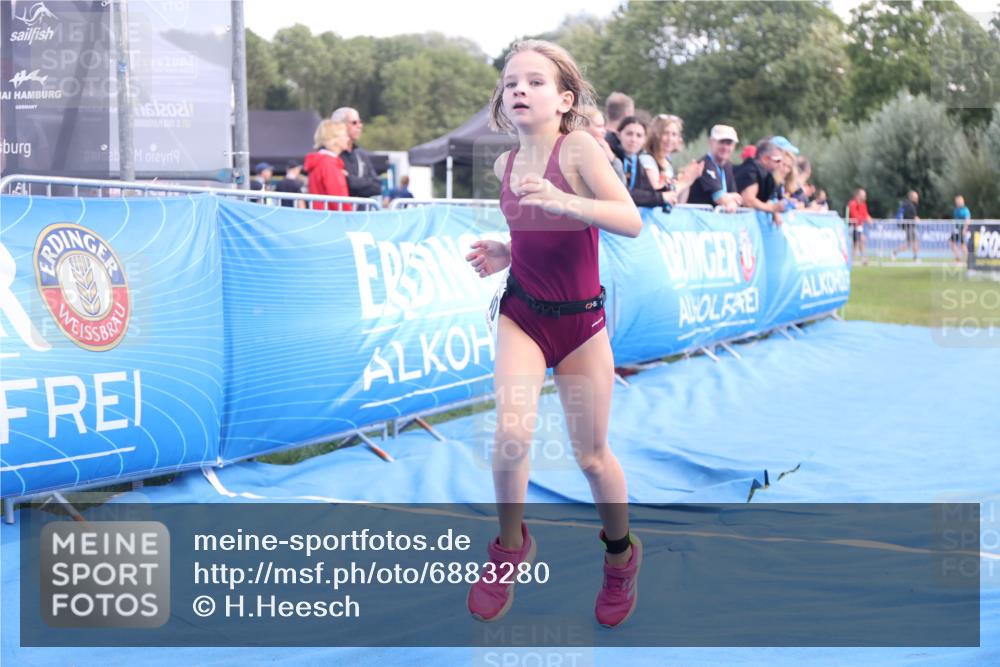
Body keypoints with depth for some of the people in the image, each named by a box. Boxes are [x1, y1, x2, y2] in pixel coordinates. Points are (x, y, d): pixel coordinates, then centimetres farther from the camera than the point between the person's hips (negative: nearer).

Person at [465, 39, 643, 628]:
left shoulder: (578, 147, -15)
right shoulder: (506, 165, 2)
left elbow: (632, 222, -25)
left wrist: (563, 201, -37)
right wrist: (506, 255, 1)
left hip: (579, 319, -3)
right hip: (522, 314, 3)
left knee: (592, 455, 7)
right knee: (512, 433, -19)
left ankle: (621, 555, 34)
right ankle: (510, 547, 6)